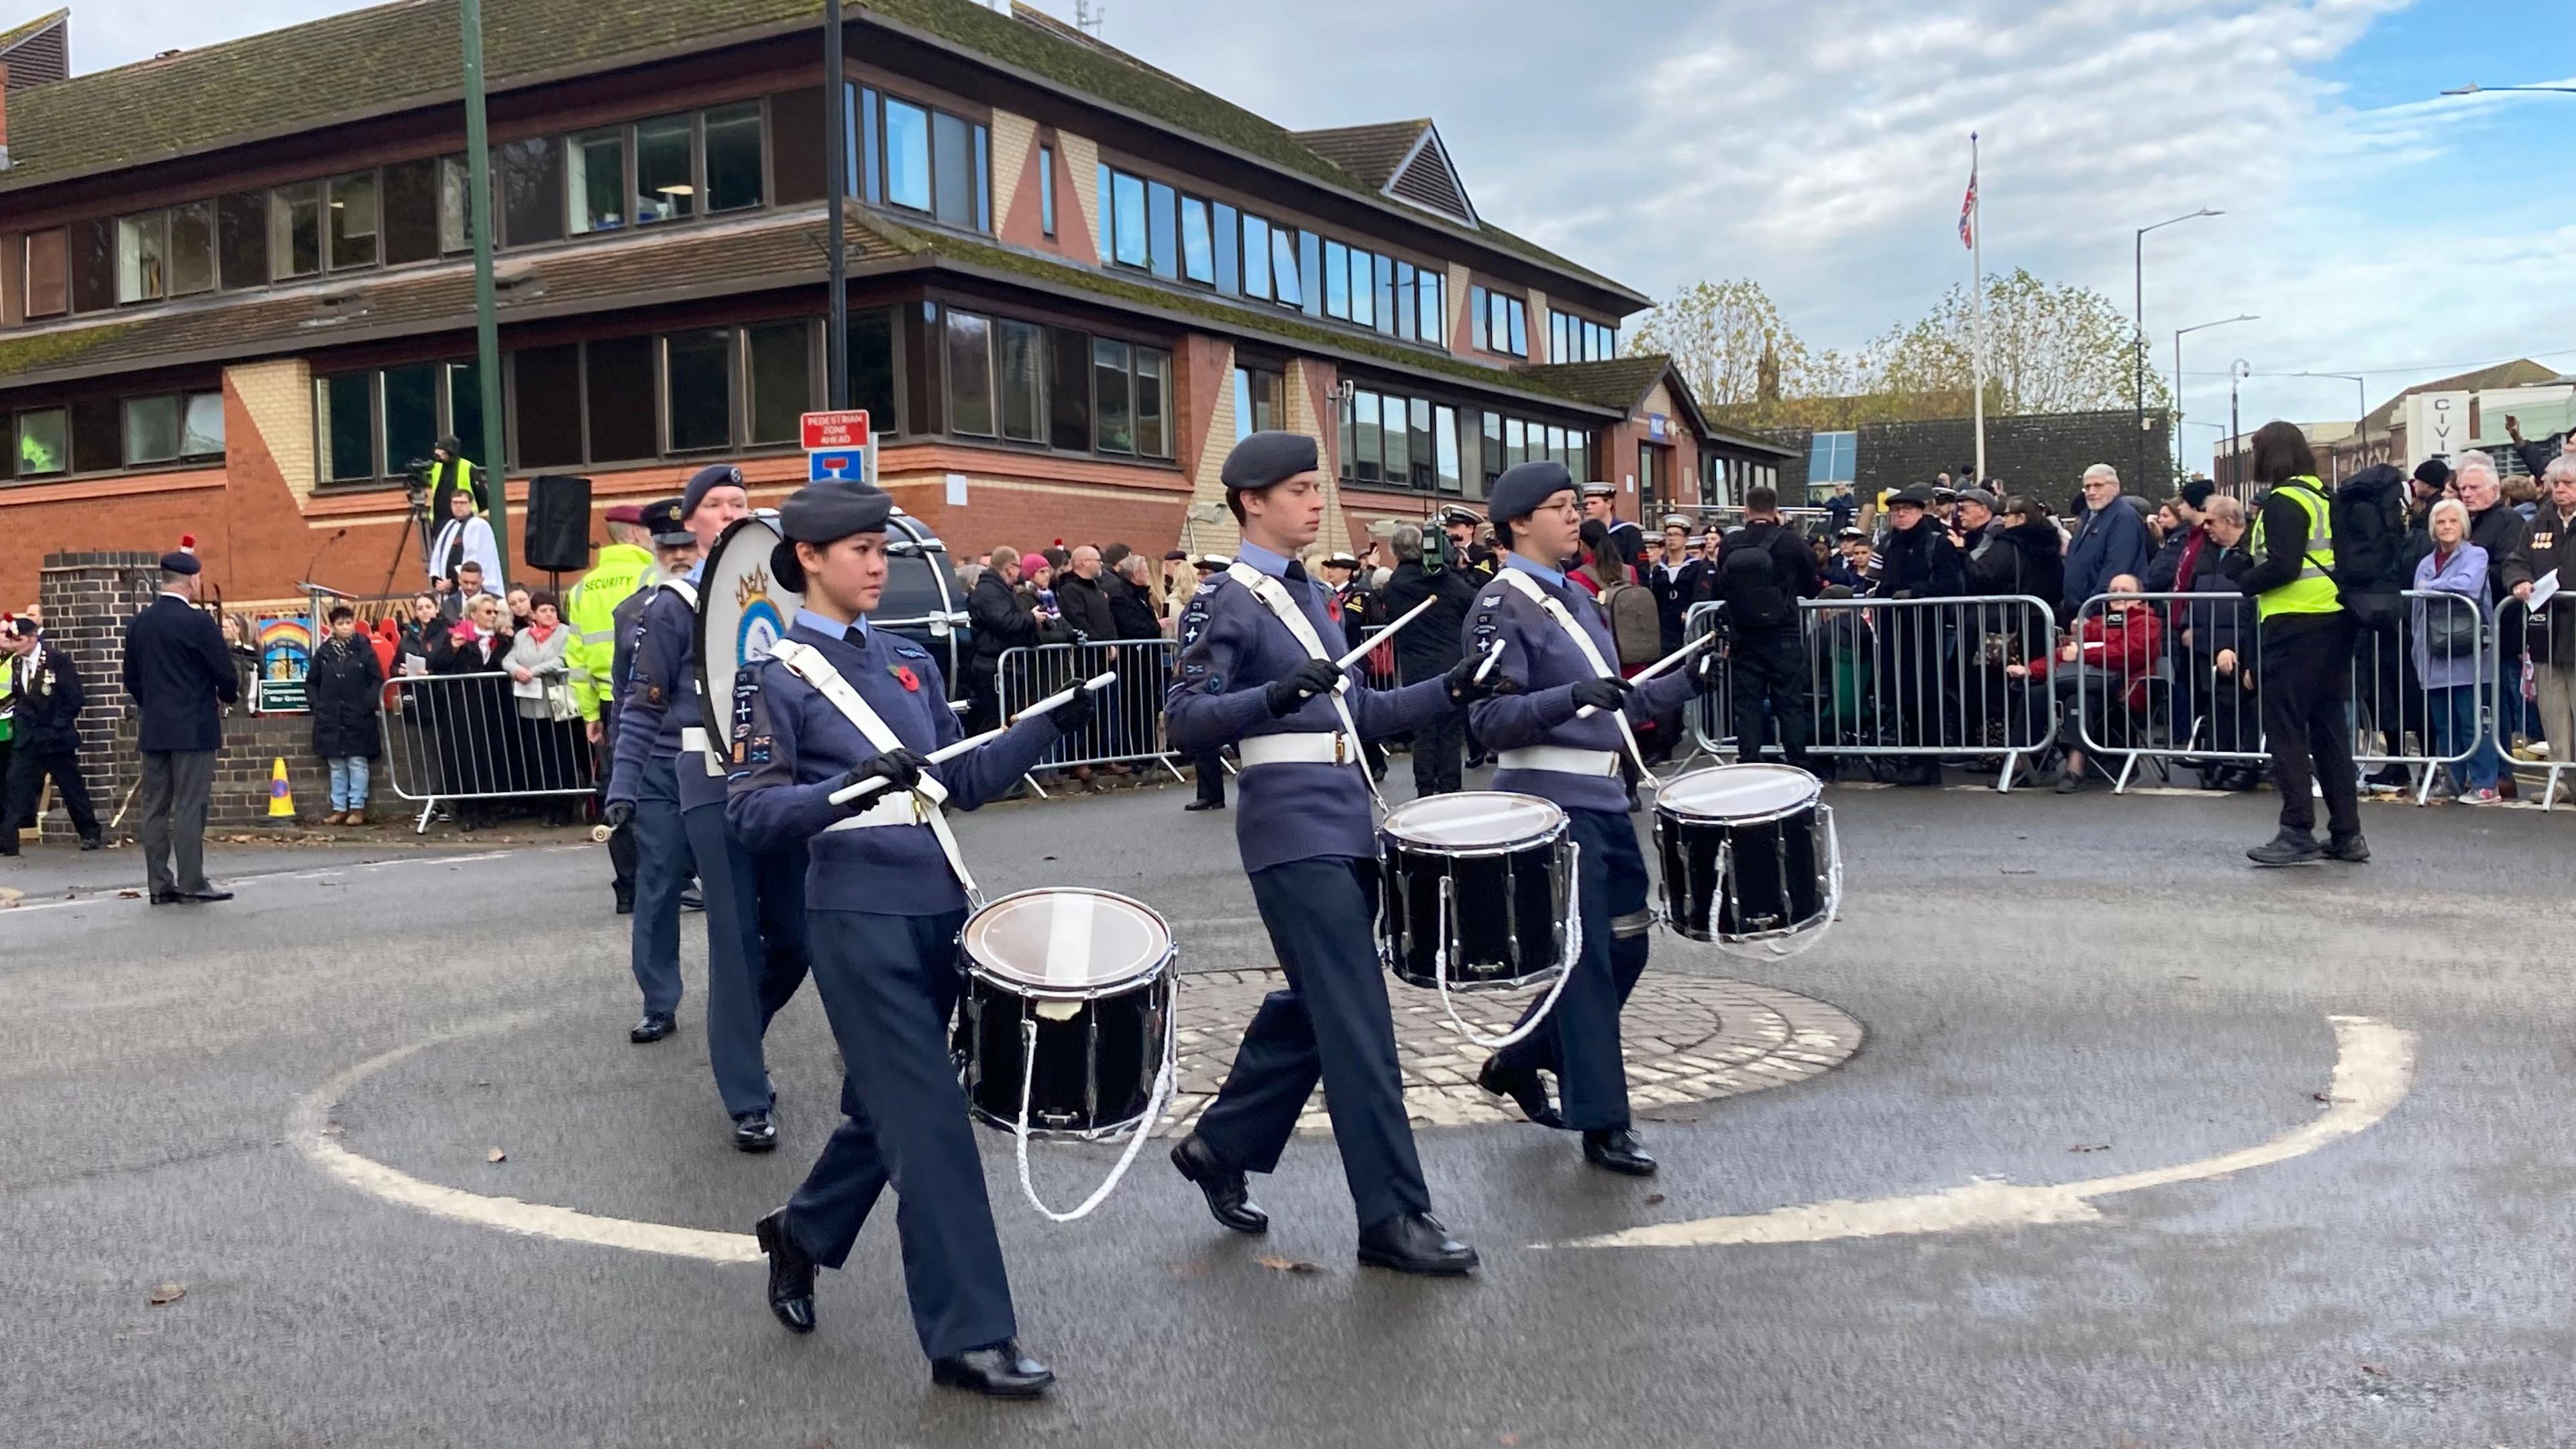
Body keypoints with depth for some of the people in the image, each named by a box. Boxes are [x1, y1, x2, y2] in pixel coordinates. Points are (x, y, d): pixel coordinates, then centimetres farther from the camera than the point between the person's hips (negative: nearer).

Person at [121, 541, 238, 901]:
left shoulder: (139, 623, 7)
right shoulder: (198, 622, -12)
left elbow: (131, 680, 11)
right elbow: (225, 673, -11)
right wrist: (229, 697, 9)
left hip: (153, 729, 6)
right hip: (194, 729, -6)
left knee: (155, 807, 7)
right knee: (189, 806, -5)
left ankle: (160, 884, 9)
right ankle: (191, 882, -4)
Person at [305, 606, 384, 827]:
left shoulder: (364, 649, -1)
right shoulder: (324, 652, 7)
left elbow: (377, 680, -2)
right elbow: (311, 682, 14)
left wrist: (368, 704, -11)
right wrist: (316, 705, 2)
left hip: (358, 718, -3)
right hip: (330, 719, 3)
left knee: (357, 763, -2)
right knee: (336, 766, 7)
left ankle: (357, 808, 3)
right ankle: (339, 809, 13)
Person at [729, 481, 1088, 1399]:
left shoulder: (908, 660, 13)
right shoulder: (775, 677, -6)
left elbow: (965, 782, 14)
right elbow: (752, 815, -13)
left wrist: (1052, 723, 1)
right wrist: (852, 786, -29)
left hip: (936, 909, 7)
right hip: (860, 920, -7)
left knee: (885, 1108, 18)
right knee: (930, 1123, -7)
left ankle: (800, 1237, 42)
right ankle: (970, 1337, 1)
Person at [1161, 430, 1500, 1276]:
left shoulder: (1306, 593, 17)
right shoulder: (1224, 603, -8)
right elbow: (1185, 722, -16)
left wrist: (1450, 691, 11)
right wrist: (1273, 697, -31)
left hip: (1344, 824, 9)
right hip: (1295, 832, -9)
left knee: (1311, 1008, 16)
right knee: (1358, 1025, -7)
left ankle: (1219, 1148, 31)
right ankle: (1393, 1217, 0)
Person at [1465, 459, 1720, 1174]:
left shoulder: (1574, 599, 16)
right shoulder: (1501, 607, -10)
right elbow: (1493, 720, -18)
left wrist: (1687, 681, 10)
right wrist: (1574, 697, -30)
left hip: (1605, 796, 9)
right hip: (1552, 800, -9)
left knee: (1626, 947, 13)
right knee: (1585, 959, -5)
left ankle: (1518, 1063, 28)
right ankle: (1603, 1123, 4)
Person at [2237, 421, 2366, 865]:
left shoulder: (2284, 502, -11)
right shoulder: (2325, 497, 15)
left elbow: (2282, 565, -20)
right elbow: (2336, 559, 19)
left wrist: (2241, 584, -6)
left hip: (2295, 623, -9)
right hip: (2335, 620, 9)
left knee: (2285, 728, -5)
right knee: (2329, 727, 11)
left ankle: (2298, 832, -6)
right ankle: (2346, 833, 14)